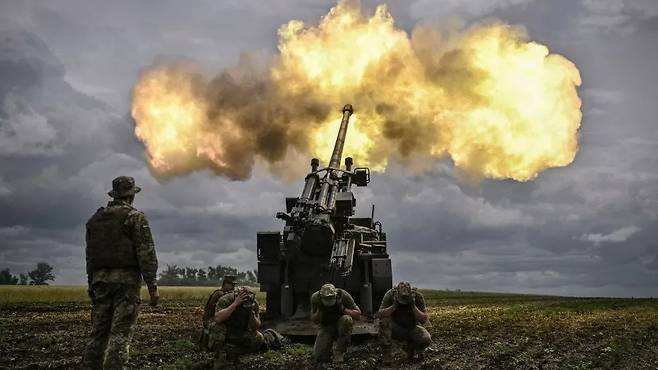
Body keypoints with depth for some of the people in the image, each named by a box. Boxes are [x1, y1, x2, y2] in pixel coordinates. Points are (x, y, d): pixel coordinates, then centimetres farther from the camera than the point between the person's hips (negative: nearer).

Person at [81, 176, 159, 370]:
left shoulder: (95, 219, 15)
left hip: (101, 280, 6)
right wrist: (152, 285, -11)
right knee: (120, 333, -8)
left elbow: (90, 254, 17)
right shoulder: (135, 216, -4)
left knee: (98, 332, 8)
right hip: (126, 279, -6)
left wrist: (92, 285, 22)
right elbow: (146, 253, -11)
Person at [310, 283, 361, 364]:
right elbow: (314, 320, -7)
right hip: (326, 327, 1)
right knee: (318, 358, -17)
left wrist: (343, 309, -33)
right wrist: (320, 311, -27)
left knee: (346, 319, -37)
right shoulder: (315, 298, -18)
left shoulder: (343, 295, -24)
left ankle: (340, 352, -20)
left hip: (342, 325, -1)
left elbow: (358, 315, -17)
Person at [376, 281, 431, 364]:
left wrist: (414, 307, -35)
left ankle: (409, 347, 6)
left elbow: (424, 320, -20)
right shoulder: (390, 295, -20)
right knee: (384, 321, -32)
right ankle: (386, 353, -20)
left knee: (426, 339, -27)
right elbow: (379, 315, -27)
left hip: (412, 328, 1)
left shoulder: (418, 296, -18)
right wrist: (393, 306, -40)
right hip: (395, 328, -1)